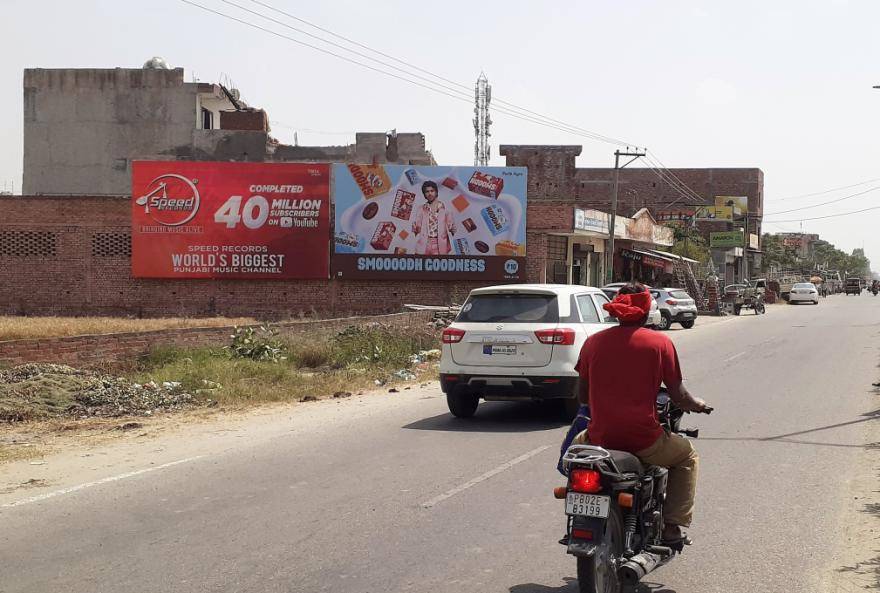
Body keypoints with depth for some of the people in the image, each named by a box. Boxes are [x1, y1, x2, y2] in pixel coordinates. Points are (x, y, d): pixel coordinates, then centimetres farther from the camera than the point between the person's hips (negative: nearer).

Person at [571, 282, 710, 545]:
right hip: (644, 441, -2)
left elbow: (583, 396, 9)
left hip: (601, 438, 2)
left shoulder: (593, 341, 4)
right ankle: (673, 526, 17)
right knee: (687, 456, 27)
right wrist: (697, 404, 19)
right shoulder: (660, 342, -3)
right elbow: (678, 396, -3)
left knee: (577, 444, 37)